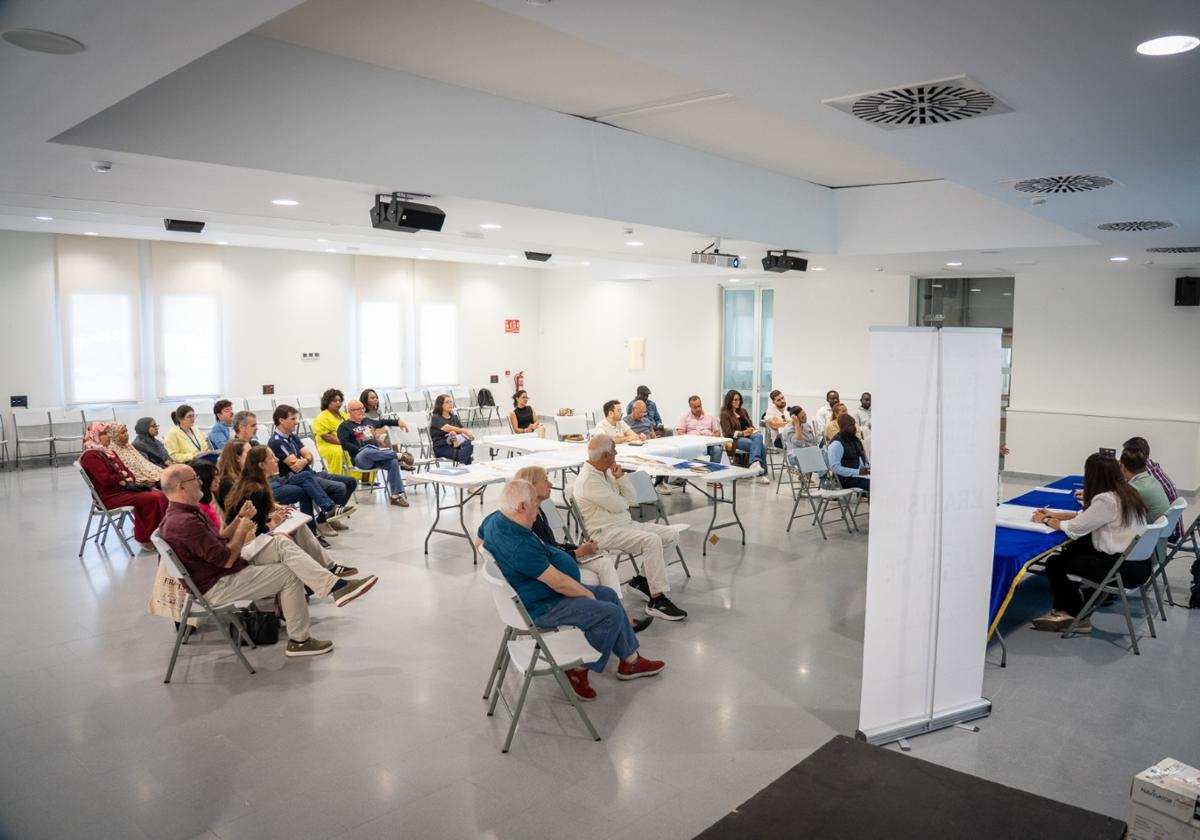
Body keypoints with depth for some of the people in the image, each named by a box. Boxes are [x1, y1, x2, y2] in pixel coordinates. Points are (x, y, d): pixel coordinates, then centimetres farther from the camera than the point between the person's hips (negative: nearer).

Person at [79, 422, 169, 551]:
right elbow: (105, 479, -20)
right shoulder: (91, 456, -11)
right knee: (151, 499, -24)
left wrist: (131, 480, -2)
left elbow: (125, 469, 18)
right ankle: (145, 537, -12)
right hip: (109, 496, -9)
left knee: (160, 496, -14)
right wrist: (123, 479, -7)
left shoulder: (108, 452, 19)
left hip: (122, 488, 9)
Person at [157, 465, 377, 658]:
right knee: (288, 575, -9)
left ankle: (336, 586, -11)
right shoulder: (184, 522, -26)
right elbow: (227, 559, -25)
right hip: (216, 587, -10)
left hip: (225, 570, 10)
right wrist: (242, 531, -9)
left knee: (281, 544, -4)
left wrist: (239, 520, 1)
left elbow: (218, 542, 15)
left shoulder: (184, 513, 9)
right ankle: (298, 641, 0)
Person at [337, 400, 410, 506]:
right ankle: (398, 455, -31)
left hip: (377, 456, 5)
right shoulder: (345, 426, 7)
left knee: (393, 462, -27)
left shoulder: (368, 421, 26)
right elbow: (345, 445, -8)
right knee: (368, 451, -42)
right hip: (360, 458, -5)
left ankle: (396, 495, -29)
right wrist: (361, 450, -15)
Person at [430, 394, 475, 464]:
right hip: (441, 447, -4)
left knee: (469, 445, -34)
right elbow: (448, 428, -16)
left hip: (455, 444, 4)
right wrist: (465, 431, -28)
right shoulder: (435, 418, 1)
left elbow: (461, 431, 9)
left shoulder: (455, 417, 23)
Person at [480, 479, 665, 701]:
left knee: (608, 594, 14)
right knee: (611, 613, -11)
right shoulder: (519, 545, -34)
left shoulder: (494, 519, -3)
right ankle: (580, 670, 5)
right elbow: (559, 583, -28)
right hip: (540, 608, -11)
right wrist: (588, 595, -11)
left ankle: (630, 660, 22)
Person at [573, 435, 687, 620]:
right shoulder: (588, 480, -18)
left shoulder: (606, 472, 11)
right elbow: (619, 505, -18)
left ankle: (642, 579, 8)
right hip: (607, 532, -9)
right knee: (652, 540, -31)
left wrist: (620, 477, -6)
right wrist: (622, 499, 4)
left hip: (627, 523, 9)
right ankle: (656, 600, -27)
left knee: (671, 535, -2)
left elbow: (632, 499, 8)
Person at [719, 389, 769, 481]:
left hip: (749, 437, 5)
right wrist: (742, 433, -15)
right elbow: (728, 433, -5)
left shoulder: (743, 411, 24)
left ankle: (755, 462, -43)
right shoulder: (725, 414, 4)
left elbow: (750, 425, 21)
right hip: (736, 440, -5)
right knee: (760, 446, -29)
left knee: (758, 435, -32)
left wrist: (753, 430, -2)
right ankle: (763, 474, -32)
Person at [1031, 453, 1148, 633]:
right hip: (1137, 560, 10)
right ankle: (1064, 610, 22)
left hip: (1126, 569, -10)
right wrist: (1055, 514, 15)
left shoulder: (1107, 500, -21)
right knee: (1072, 549, 20)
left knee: (1055, 563, -4)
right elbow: (1088, 516, 16)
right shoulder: (1124, 492, 7)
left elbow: (1075, 529, -12)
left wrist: (1046, 521, 3)